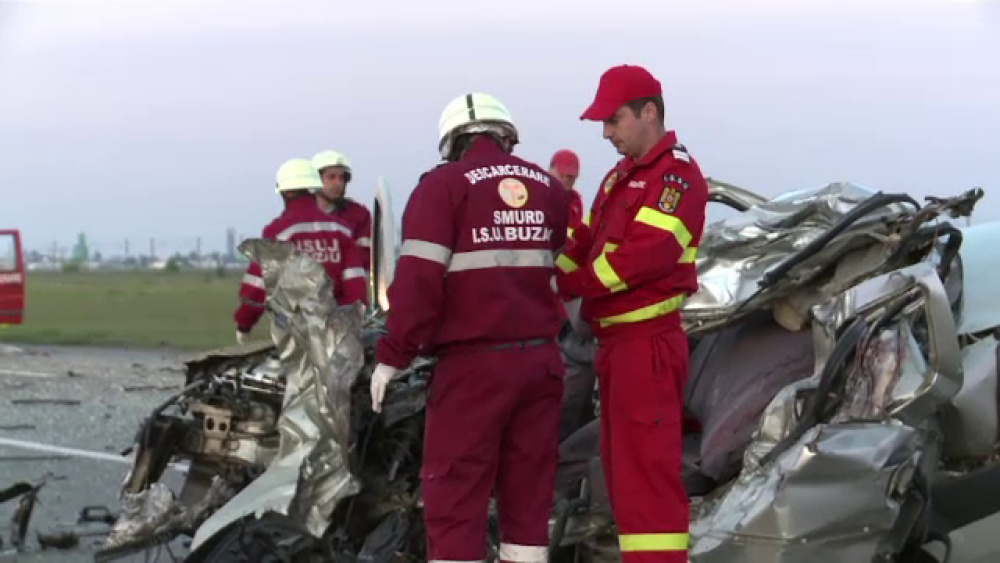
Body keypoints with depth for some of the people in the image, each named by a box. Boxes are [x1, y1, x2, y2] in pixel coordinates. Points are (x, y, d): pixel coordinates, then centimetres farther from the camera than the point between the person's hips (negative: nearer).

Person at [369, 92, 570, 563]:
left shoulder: (444, 185, -5)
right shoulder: (548, 187, 12)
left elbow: (419, 279, -12)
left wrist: (392, 356, -8)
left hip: (475, 363, -5)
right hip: (541, 359, 5)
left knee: (455, 493, -1)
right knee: (528, 490, 10)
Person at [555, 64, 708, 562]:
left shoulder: (677, 173, -10)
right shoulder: (619, 177, 19)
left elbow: (649, 252, -21)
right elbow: (585, 243, 13)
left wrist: (572, 285, -16)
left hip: (648, 342, -10)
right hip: (617, 340, 10)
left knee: (646, 471, -11)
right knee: (624, 469, 15)